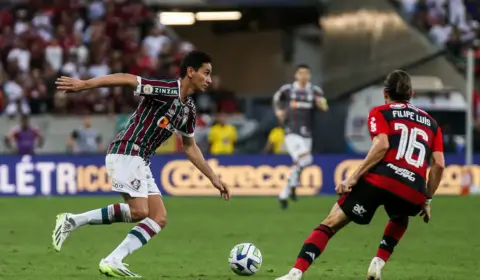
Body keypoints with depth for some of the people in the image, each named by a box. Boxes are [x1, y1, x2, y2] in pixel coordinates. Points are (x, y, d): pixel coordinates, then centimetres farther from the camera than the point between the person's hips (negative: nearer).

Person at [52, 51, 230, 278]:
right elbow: (126, 79, -21)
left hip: (140, 161, 9)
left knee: (159, 219, 0)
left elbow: (189, 147, 26)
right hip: (125, 153, -9)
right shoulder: (167, 91, -14)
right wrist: (84, 85, -29)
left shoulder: (188, 109, 13)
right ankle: (73, 221, -9)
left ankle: (112, 261, -6)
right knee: (139, 211, -18)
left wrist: (213, 178, 25)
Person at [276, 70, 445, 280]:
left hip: (381, 179, -3)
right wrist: (427, 201, 24)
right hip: (414, 193, 4)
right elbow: (439, 164, 16)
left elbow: (382, 145, -6)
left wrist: (354, 178, -8)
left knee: (330, 223, 4)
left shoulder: (380, 113, 14)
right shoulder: (430, 122, 25)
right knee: (400, 220, 39)